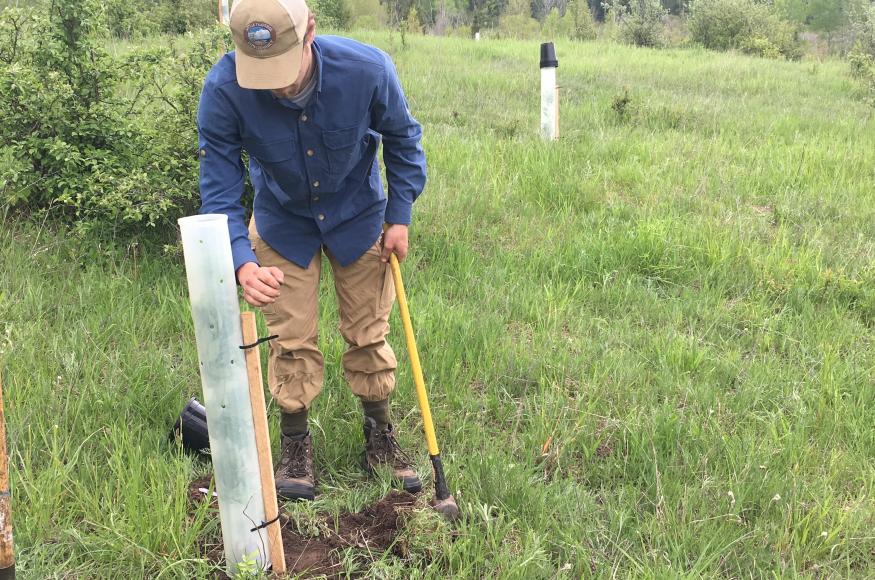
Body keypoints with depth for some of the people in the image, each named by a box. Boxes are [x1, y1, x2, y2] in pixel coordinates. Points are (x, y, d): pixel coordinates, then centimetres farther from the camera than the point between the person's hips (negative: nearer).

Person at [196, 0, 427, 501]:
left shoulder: (367, 69, -31)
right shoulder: (224, 90, -33)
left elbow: (402, 139, -9)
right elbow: (219, 191, -26)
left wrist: (400, 217, -8)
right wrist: (243, 263, -42)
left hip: (359, 217, 1)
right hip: (282, 224, 0)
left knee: (369, 334, 10)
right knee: (292, 341, 5)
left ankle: (380, 438, 30)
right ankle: (296, 447, 25)